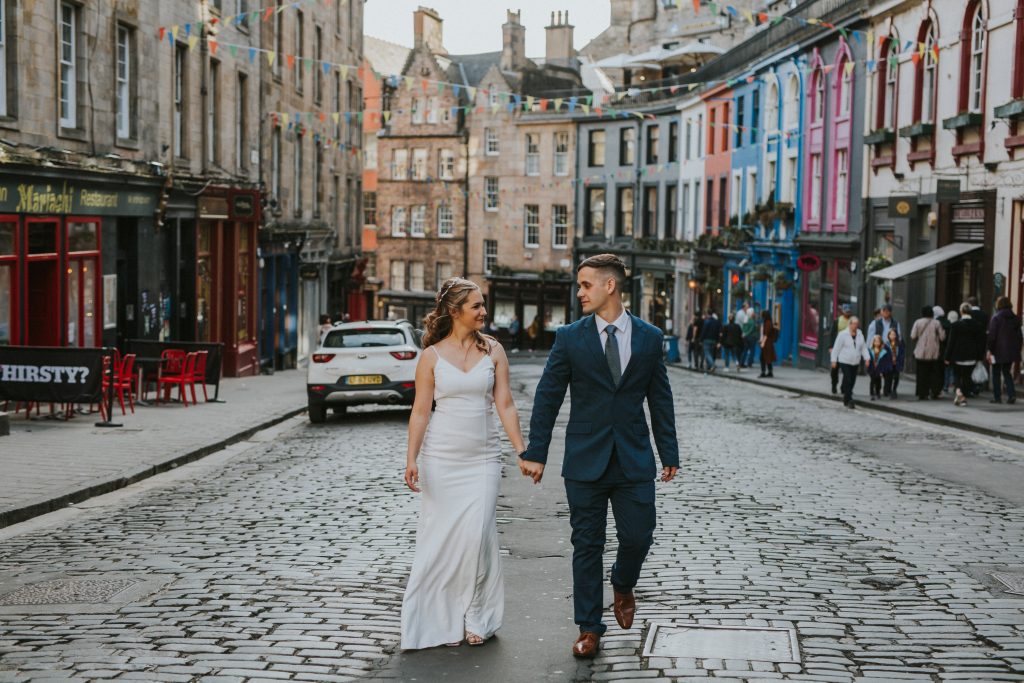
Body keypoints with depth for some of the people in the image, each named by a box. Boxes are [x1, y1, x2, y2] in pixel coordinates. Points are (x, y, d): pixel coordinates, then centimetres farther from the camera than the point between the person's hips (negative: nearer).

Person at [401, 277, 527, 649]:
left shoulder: (493, 350, 3)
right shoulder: (432, 356, 0)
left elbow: (505, 405, 3)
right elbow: (420, 412, -1)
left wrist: (522, 451, -4)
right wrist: (411, 459, -9)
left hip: (482, 458, 1)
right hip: (441, 458, -1)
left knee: (477, 535, -7)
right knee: (441, 537, 2)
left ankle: (476, 617, 9)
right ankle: (444, 619, 17)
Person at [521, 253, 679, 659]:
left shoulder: (649, 338, 3)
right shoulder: (569, 338, -1)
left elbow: (660, 399, 8)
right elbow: (548, 397, 0)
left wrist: (669, 454, 7)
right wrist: (536, 452, -3)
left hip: (634, 459, 1)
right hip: (585, 461, -1)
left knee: (638, 537, 0)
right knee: (587, 545, 5)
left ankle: (623, 587, 34)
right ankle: (589, 629, 15)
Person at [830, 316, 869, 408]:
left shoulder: (860, 335, 9)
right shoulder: (843, 335, -7)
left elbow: (864, 348, 12)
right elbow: (836, 348, -4)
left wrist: (866, 358, -1)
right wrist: (834, 360, -6)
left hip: (855, 362, 5)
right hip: (845, 362, -5)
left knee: (852, 381, 8)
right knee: (848, 381, -10)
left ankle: (846, 399, 23)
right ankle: (849, 401, -10)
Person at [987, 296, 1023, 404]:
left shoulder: (996, 318, -10)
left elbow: (992, 335, -12)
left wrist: (990, 350, -8)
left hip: (998, 351, -5)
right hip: (1011, 351, 5)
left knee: (996, 374, 6)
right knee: (1007, 372, 15)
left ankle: (997, 396, 5)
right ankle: (1011, 394, 0)